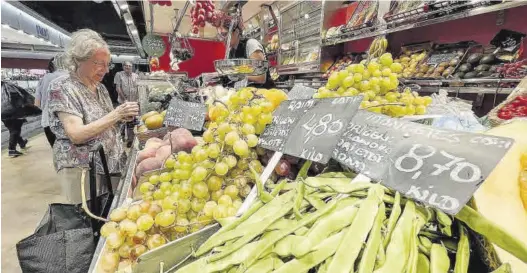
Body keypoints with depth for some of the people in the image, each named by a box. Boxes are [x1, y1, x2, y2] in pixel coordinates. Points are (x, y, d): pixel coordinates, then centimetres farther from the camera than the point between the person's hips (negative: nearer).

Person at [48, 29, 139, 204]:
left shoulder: (100, 88, 9)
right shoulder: (62, 89, -10)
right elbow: (76, 135, -21)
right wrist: (116, 115, -28)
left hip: (112, 165, 6)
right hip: (82, 168, -6)